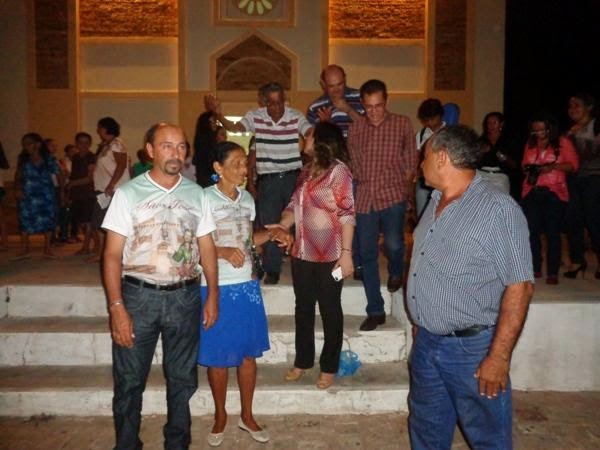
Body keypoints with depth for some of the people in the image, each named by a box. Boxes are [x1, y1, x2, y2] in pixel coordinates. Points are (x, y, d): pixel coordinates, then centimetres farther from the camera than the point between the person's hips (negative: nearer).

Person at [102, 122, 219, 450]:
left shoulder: (196, 194, 4)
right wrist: (116, 307, -12)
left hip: (185, 297, 3)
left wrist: (213, 295, 5)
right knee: (129, 380, 9)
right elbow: (112, 255, -6)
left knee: (182, 379, 15)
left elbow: (206, 247, 8)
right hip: (138, 295, -2)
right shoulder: (128, 194, -5)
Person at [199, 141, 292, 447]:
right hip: (216, 287, -5)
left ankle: (247, 415, 30)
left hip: (247, 285, 5)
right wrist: (223, 251, -27)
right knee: (217, 356, 8)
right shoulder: (205, 199, -12)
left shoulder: (247, 198, 7)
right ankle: (220, 416, 30)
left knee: (249, 352, 12)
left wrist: (271, 233, -1)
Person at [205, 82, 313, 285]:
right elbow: (235, 129, -15)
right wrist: (218, 114, -32)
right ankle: (272, 270, 19)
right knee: (269, 224, 5)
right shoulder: (255, 117, -3)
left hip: (293, 176, 0)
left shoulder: (296, 117, -4)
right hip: (268, 179, 0)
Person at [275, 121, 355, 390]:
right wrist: (281, 227, -5)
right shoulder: (306, 171, 10)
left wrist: (346, 252, -20)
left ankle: (328, 368, 23)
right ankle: (302, 361, 33)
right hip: (302, 253, 7)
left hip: (329, 255, -7)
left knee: (330, 310, 8)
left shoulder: (338, 170, -11)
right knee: (303, 308, 17)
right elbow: (294, 205, 13)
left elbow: (347, 214, -16)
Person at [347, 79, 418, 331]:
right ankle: (375, 311, 15)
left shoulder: (402, 124, 3)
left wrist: (405, 183, 3)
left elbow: (411, 158, 9)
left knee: (393, 243, -18)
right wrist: (363, 182, 10)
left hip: (393, 194, -2)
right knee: (367, 254, 3)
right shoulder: (355, 128, 9)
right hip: (365, 196, 3)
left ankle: (396, 272, 21)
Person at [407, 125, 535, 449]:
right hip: (425, 342, 8)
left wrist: (499, 357, -20)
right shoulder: (435, 203, 8)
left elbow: (519, 287, -19)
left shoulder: (499, 209, -18)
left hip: (472, 349, -7)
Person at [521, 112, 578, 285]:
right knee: (531, 231, 3)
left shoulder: (563, 142, 3)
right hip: (531, 192, 4)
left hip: (554, 193, -3)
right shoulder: (530, 144, 14)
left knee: (552, 232, -2)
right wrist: (528, 169, -2)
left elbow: (573, 165, -2)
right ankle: (535, 268, 14)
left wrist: (553, 167, -16)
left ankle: (552, 272, 4)